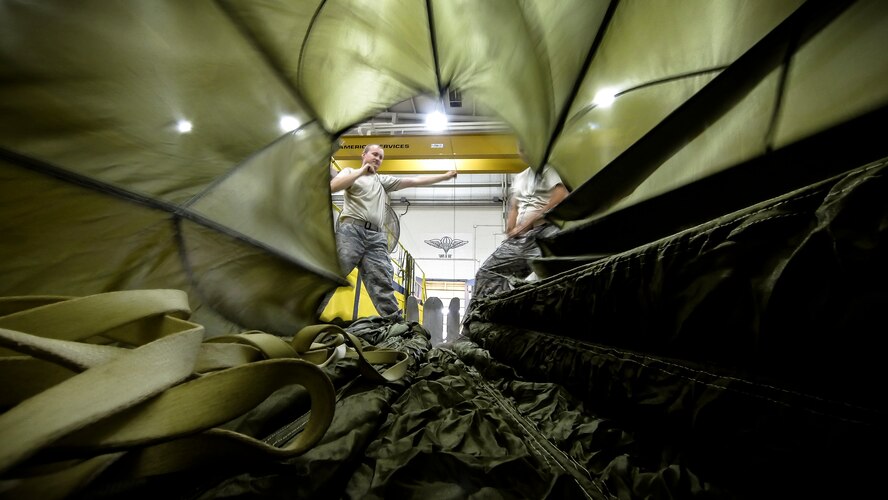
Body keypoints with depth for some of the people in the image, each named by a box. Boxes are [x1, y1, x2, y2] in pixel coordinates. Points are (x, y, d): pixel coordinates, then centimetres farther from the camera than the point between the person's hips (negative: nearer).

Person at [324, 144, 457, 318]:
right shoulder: (350, 172, 23)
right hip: (352, 230, -2)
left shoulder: (384, 180, 29)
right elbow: (332, 187, 1)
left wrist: (445, 176, 22)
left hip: (377, 236, 3)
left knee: (383, 287, -8)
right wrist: (361, 171, 3)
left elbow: (415, 181, 24)